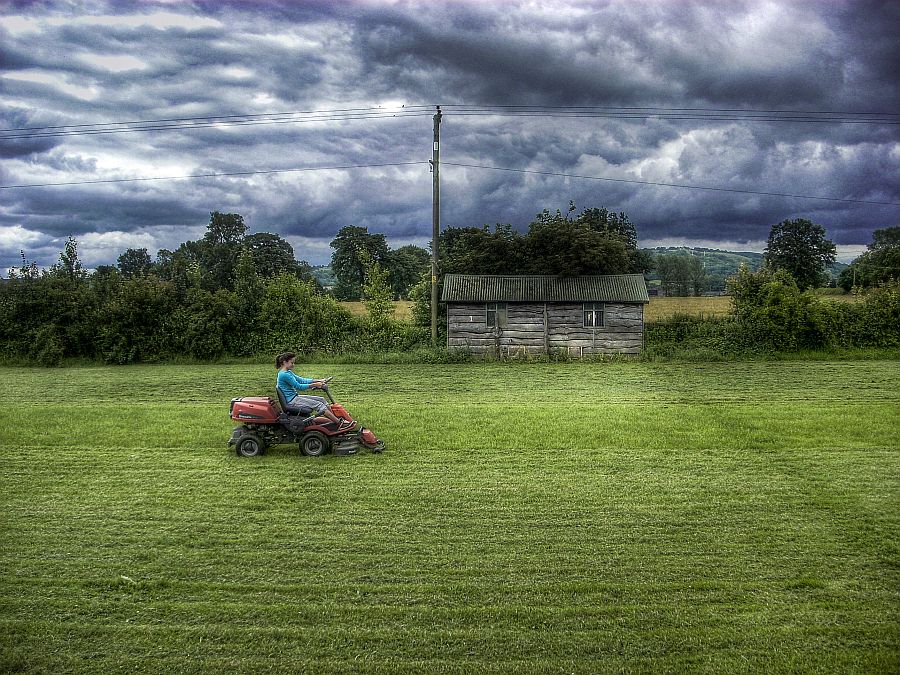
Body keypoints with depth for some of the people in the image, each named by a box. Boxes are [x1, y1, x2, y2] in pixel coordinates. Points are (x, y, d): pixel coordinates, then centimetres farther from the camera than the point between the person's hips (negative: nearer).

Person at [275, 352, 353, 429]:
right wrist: (314, 385, -17)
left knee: (321, 400, 6)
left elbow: (301, 380, 13)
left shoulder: (288, 372, 14)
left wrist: (317, 381, 4)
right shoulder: (284, 375, -19)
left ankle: (336, 418, 7)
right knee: (318, 405, -15)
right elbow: (298, 386, -19)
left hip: (295, 397, 10)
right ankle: (340, 424, -14)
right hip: (291, 401, -10)